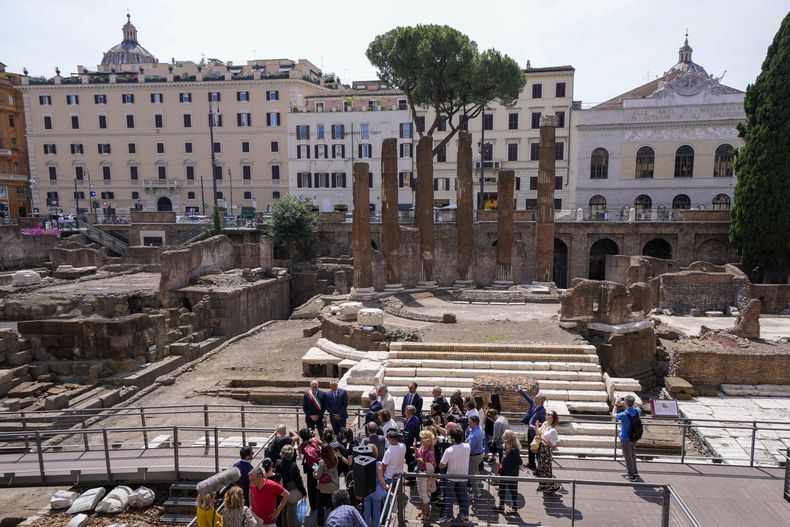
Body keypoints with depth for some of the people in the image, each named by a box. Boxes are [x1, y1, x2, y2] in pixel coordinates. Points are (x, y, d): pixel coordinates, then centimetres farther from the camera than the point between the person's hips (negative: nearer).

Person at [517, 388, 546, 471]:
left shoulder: (542, 410, -24)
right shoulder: (533, 403, -4)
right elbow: (527, 397, 8)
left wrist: (535, 427, -26)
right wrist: (520, 391, -1)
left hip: (535, 432, -8)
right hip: (530, 430, 8)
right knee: (530, 447, 21)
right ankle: (531, 463, 37)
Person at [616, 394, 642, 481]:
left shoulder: (623, 415, -29)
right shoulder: (637, 411, -14)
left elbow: (614, 416, -7)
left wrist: (617, 404, 0)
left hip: (625, 439, -6)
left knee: (628, 456, 10)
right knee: (633, 454, 26)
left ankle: (631, 475, 19)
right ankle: (635, 472, 41)